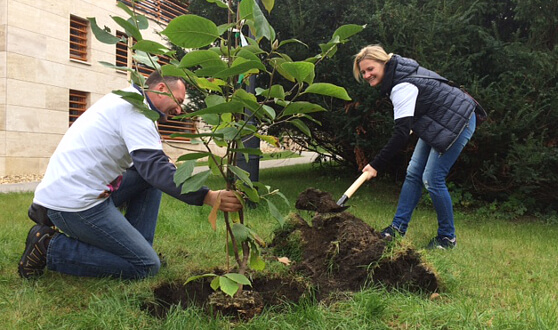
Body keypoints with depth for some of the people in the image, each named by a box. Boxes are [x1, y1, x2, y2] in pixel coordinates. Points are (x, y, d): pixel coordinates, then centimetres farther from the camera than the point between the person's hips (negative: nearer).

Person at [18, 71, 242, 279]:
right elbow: (155, 167, -25)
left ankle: (135, 248, 8)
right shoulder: (135, 107, -13)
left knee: (151, 179, 12)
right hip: (75, 202, -10)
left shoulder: (122, 101, 18)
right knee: (147, 266, -7)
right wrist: (207, 197, -28)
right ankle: (52, 247, -5)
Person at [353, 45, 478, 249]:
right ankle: (398, 228, 9)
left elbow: (401, 133, -33)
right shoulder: (398, 73, 0)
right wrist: (414, 126, 23)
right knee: (413, 173, 5)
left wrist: (376, 165, -31)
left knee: (432, 179, -11)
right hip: (437, 123, 10)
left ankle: (447, 237, 6)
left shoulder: (403, 87, -28)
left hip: (457, 123, -10)